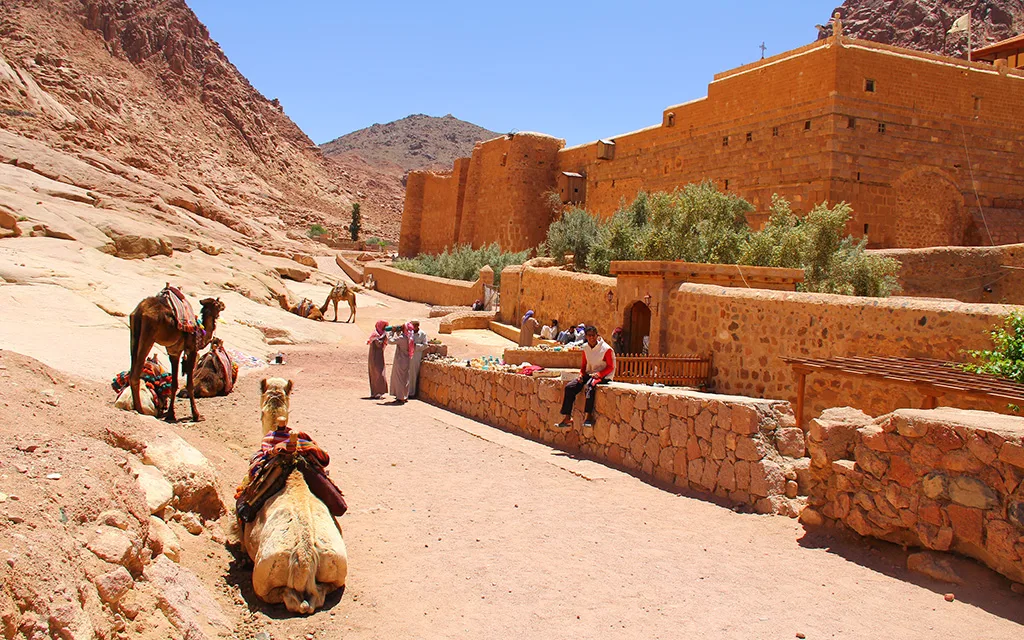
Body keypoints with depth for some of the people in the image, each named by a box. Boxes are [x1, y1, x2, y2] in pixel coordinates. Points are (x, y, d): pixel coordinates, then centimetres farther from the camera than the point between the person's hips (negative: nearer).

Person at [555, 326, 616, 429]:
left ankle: (588, 416, -31)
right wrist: (581, 374, -1)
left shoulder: (606, 349, -11)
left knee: (589, 386, -38)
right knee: (569, 387, -13)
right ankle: (567, 418, -11)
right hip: (588, 374, 7)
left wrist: (599, 374, -23)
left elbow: (610, 367, -9)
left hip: (603, 376, -6)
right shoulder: (585, 347, 7)